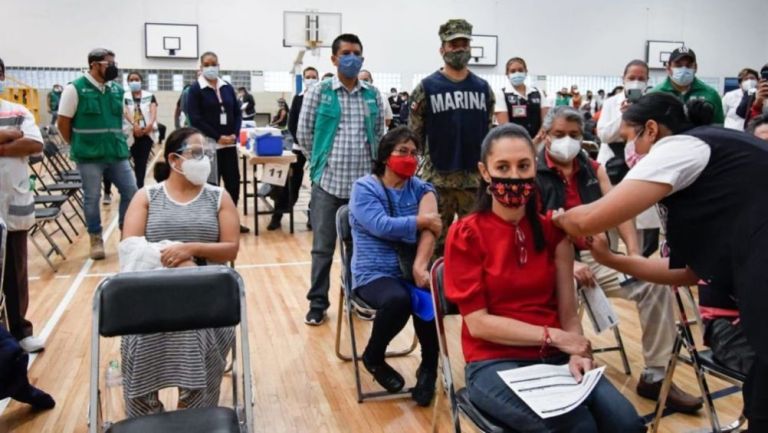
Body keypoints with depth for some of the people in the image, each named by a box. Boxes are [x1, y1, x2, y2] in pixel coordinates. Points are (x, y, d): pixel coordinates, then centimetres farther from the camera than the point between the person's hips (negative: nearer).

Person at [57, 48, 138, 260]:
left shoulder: (117, 90, 7)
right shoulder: (75, 89, -7)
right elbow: (63, 122, -4)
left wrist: (118, 141, 12)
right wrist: (79, 145, 1)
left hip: (117, 153, 5)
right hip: (89, 156, -4)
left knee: (131, 191, 3)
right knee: (91, 198, 4)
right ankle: (96, 239, 18)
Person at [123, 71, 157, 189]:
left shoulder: (149, 96, 9)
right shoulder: (125, 97, 6)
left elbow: (153, 111, -6)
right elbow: (126, 112, -10)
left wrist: (150, 124, -26)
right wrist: (134, 125, -30)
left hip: (147, 133, 0)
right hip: (132, 133, 0)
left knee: (143, 160, -1)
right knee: (137, 161, 4)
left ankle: (139, 186, 2)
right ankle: (140, 186, 13)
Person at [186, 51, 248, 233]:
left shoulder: (227, 87, 11)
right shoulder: (195, 89, -2)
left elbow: (237, 113, 11)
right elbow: (195, 119, -10)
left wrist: (235, 134, -5)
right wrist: (217, 137, -15)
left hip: (229, 143, 5)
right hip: (208, 144, -4)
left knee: (233, 181, 6)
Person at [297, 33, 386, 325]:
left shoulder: (373, 95, 8)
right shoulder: (318, 93, 0)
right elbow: (304, 134, 4)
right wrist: (323, 159, 10)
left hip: (364, 183, 2)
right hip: (328, 182, -2)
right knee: (323, 247, 3)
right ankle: (318, 304, 16)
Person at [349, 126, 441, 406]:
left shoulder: (421, 189, 10)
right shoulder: (364, 188, -2)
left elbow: (430, 229, -7)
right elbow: (382, 226, -19)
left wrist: (420, 266, -23)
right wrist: (422, 220, -9)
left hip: (411, 270, 3)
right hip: (374, 273, -3)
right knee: (398, 300, -34)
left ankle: (428, 367, -2)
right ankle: (373, 357, -1)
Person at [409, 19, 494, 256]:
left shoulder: (483, 88, 9)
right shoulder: (426, 88, -1)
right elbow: (413, 136, -1)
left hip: (475, 179, 3)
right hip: (438, 179, -3)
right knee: (435, 241, 6)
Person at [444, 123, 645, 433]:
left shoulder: (553, 229, 8)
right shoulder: (465, 234, -6)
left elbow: (568, 311, 3)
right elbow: (478, 323, -10)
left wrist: (576, 352, -17)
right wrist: (554, 337, -14)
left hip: (555, 358, 4)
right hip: (495, 364, -4)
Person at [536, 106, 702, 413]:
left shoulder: (594, 170, 16)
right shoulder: (532, 174, -3)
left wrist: (634, 252, -8)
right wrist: (568, 264, -23)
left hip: (595, 257, 6)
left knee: (656, 283, -11)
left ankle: (655, 375, -1)